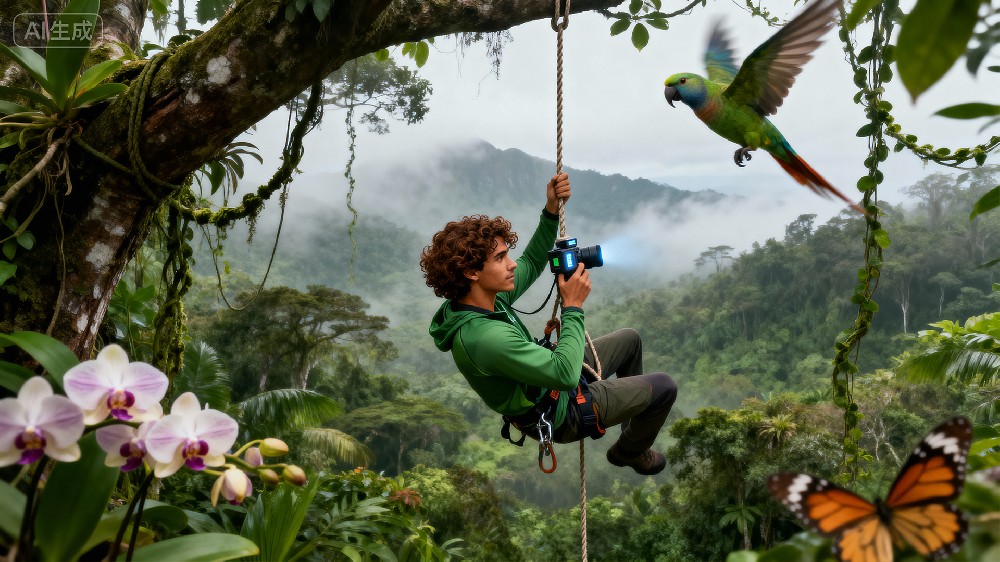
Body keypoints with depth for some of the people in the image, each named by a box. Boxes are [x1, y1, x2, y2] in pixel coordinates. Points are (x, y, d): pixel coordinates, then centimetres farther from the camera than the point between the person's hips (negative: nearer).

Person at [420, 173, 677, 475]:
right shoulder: (484, 337, -41)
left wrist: (551, 211, -9)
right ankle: (630, 452, 32)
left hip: (548, 380, 8)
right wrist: (573, 307, -30)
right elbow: (566, 374, -40)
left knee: (629, 340, 23)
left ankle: (634, 410, 45)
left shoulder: (488, 296, -13)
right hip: (557, 412, -8)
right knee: (664, 387, 4)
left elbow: (531, 264, 4)